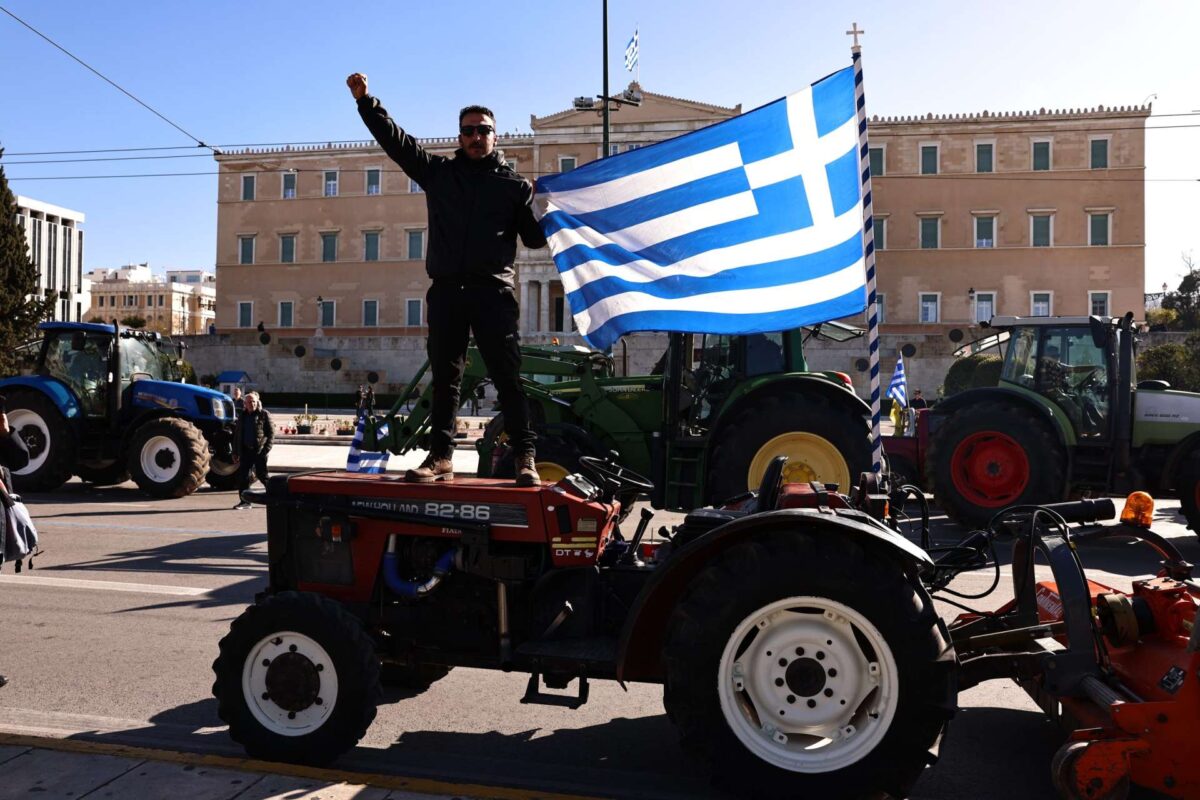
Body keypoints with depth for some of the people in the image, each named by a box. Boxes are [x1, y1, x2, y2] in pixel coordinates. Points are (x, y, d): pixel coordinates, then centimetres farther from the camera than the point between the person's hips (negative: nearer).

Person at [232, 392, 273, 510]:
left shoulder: (264, 414, -1)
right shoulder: (242, 416, 14)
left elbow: (271, 433, -5)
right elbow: (237, 435, 19)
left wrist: (266, 449, -14)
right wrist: (235, 452, 14)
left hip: (259, 450, -5)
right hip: (245, 451, 5)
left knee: (262, 475, -2)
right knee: (242, 476, 2)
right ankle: (245, 501, 10)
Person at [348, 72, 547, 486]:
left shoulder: (515, 184, 9)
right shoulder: (439, 172, 16)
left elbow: (535, 238, 7)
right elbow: (394, 139, 15)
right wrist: (365, 100, 8)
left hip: (493, 292, -3)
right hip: (446, 291, 3)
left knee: (508, 377, -6)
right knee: (444, 378, 6)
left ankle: (525, 458, -4)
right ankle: (440, 456, 12)